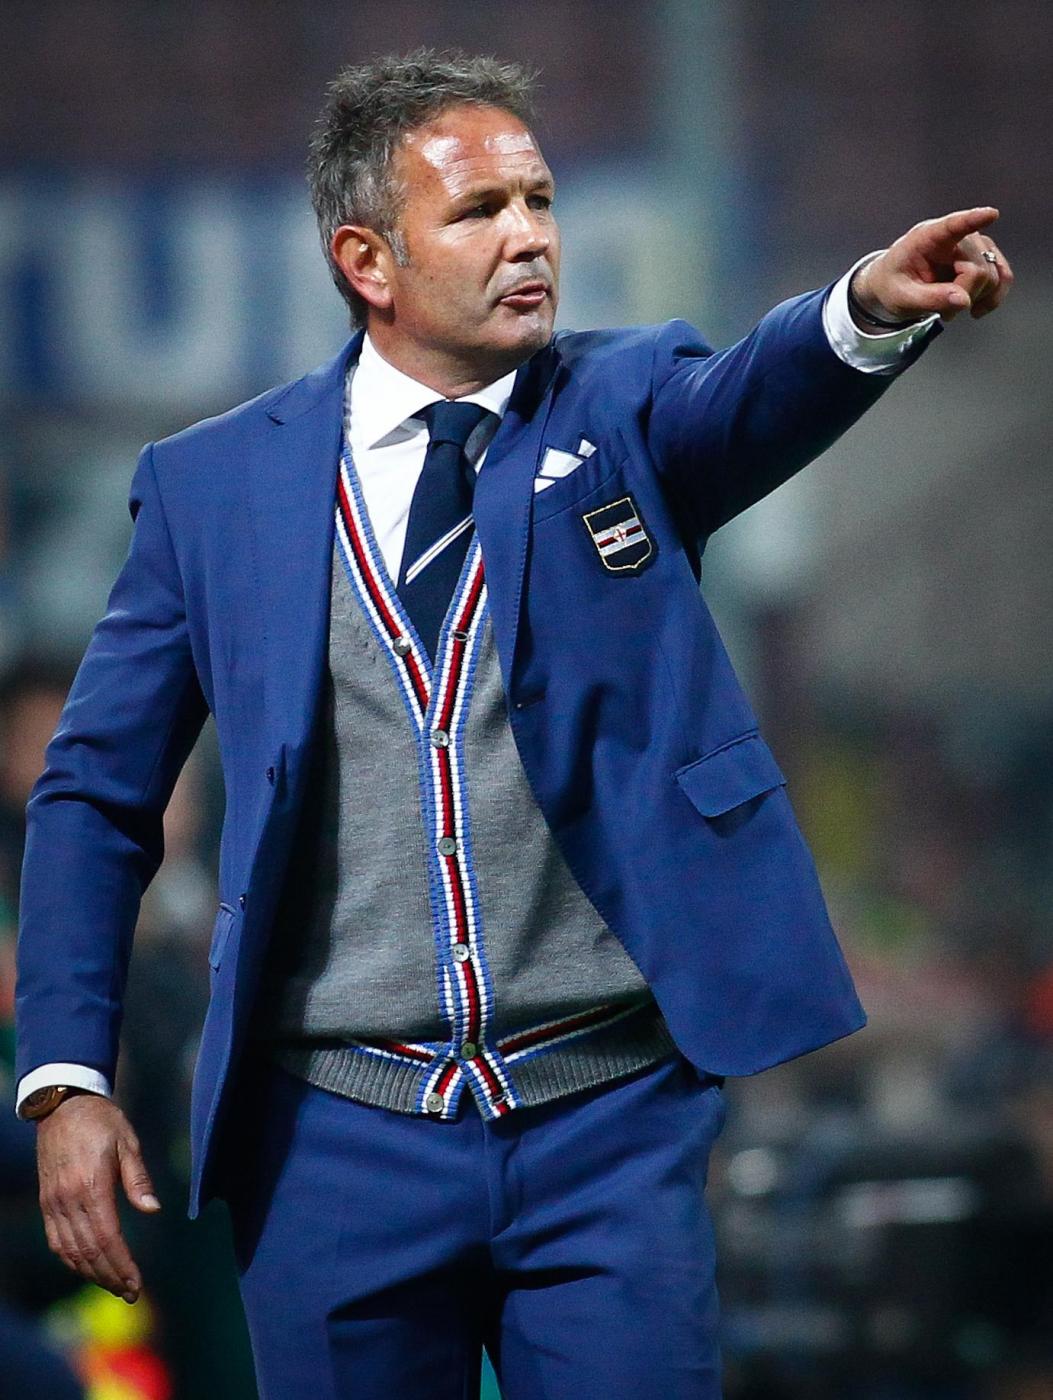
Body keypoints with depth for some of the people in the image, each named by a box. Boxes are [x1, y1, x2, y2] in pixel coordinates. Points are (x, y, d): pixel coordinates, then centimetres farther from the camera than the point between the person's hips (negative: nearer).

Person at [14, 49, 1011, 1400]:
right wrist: (66, 1079, -1)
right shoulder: (212, 482, 5)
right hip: (340, 1136, 1)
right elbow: (96, 794, 9)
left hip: (609, 1124, 0)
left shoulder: (625, 404, 4)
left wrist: (874, 306, -42)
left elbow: (754, 400, -19)